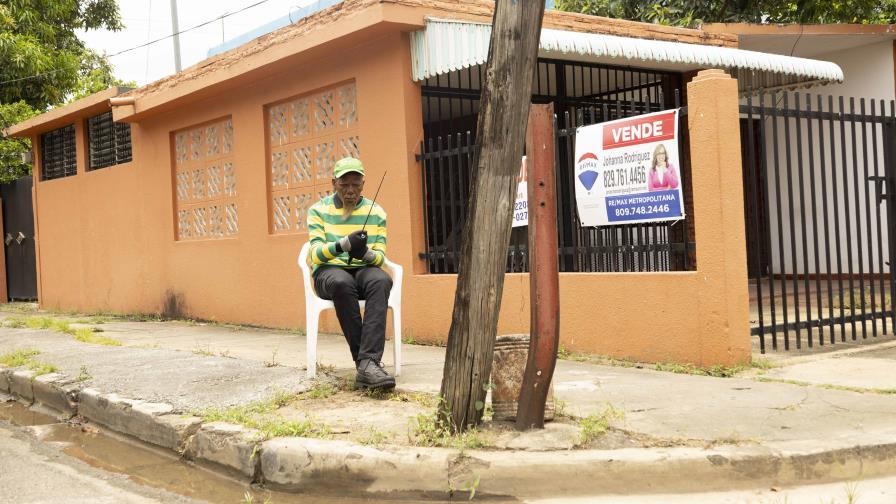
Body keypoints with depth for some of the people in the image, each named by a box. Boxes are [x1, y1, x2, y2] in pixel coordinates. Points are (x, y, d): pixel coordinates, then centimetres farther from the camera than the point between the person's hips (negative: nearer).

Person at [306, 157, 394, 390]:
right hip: (329, 271, -1)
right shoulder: (318, 210, 4)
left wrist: (366, 253, -23)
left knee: (381, 280, -35)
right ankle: (367, 362, -37)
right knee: (342, 282, -39)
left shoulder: (376, 212, 8)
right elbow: (316, 254, -8)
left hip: (364, 270, 2)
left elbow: (380, 257, 2)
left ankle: (368, 363, -47)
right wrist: (342, 245, -30)